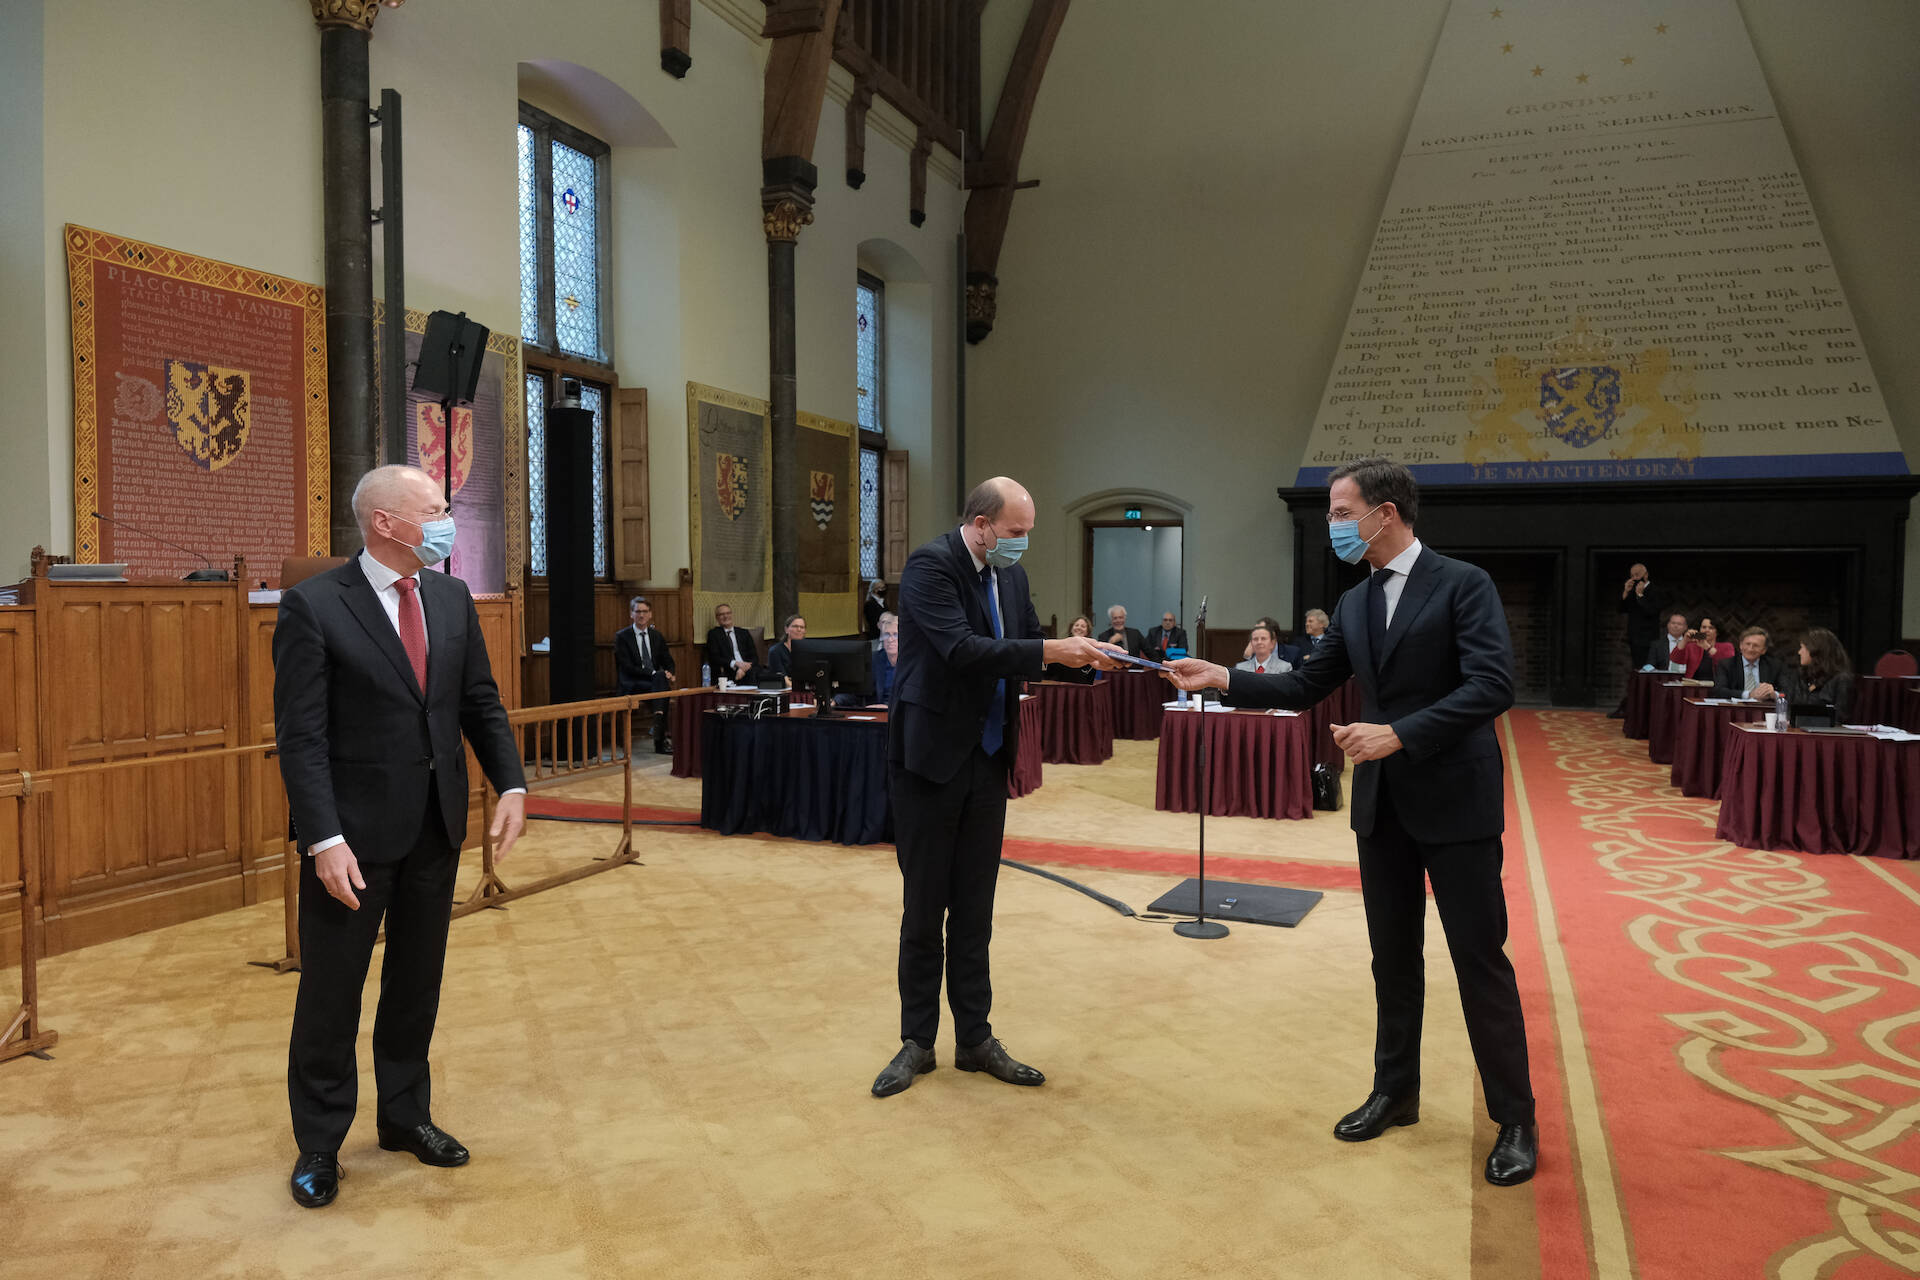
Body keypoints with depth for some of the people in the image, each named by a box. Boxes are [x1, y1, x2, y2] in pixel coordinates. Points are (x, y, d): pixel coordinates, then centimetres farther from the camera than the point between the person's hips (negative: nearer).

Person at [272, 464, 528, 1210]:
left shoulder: (453, 599, 5)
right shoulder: (314, 606, -12)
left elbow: (481, 702, 9)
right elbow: (301, 735, -15)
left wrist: (511, 785, -4)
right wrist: (324, 840, -21)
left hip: (437, 828, 5)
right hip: (355, 834, -5)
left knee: (417, 982, 17)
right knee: (331, 993, 8)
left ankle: (405, 1116, 34)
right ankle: (319, 1143, 25)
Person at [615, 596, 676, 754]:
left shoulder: (657, 636, 17)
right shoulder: (622, 637, 0)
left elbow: (668, 661, 15)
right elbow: (627, 668, -9)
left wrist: (669, 673, -10)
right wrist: (653, 674, -20)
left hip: (656, 681, 4)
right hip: (631, 686, -4)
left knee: (662, 678, -33)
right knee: (661, 681, -34)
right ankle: (661, 739, -41)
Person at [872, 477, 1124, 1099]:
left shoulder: (1010, 574, 9)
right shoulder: (930, 565, -15)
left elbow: (1031, 646, 14)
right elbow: (961, 649, -26)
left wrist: (1087, 655, -4)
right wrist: (1049, 650, -26)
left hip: (987, 760, 6)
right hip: (932, 757, -6)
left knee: (974, 907, 13)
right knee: (924, 906, 5)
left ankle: (975, 1038, 23)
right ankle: (917, 1042, 19)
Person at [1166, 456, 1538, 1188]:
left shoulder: (1463, 585, -10)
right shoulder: (1354, 605, 10)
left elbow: (1493, 686, -20)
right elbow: (1307, 687, 13)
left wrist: (1398, 734, -25)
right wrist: (1223, 680, 1)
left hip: (1455, 801, -6)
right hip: (1382, 806, 6)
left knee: (1480, 960, 1)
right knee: (1393, 958, 15)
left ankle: (1515, 1120, 16)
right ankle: (1395, 1092, 30)